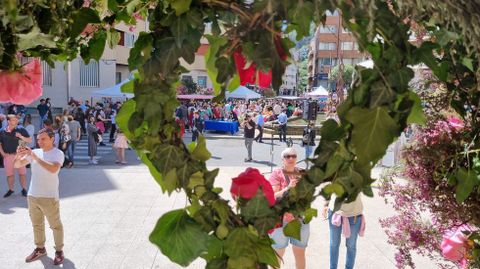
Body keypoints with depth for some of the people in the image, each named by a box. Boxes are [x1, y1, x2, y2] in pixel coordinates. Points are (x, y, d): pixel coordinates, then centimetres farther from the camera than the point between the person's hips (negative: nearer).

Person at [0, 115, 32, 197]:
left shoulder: (21, 130, -4)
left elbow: (30, 140, -4)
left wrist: (21, 137, -19)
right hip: (8, 156, 2)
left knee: (22, 173, 1)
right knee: (9, 174, 11)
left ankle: (24, 189, 12)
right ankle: (10, 189, 25)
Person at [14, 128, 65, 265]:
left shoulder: (58, 153, -11)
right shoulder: (35, 152, 5)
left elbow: (53, 169, -29)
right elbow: (17, 165, 6)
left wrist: (35, 157, -30)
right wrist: (19, 155, -15)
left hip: (49, 197, -6)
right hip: (32, 196, 6)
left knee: (55, 225, 7)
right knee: (37, 225, 19)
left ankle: (59, 251, 20)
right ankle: (40, 249, 35)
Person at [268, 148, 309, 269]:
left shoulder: (302, 173, 5)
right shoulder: (277, 174, -7)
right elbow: (273, 197, -15)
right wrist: (288, 188, -26)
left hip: (301, 219, 4)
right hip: (280, 220, -4)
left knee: (300, 254, 15)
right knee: (278, 255, 8)